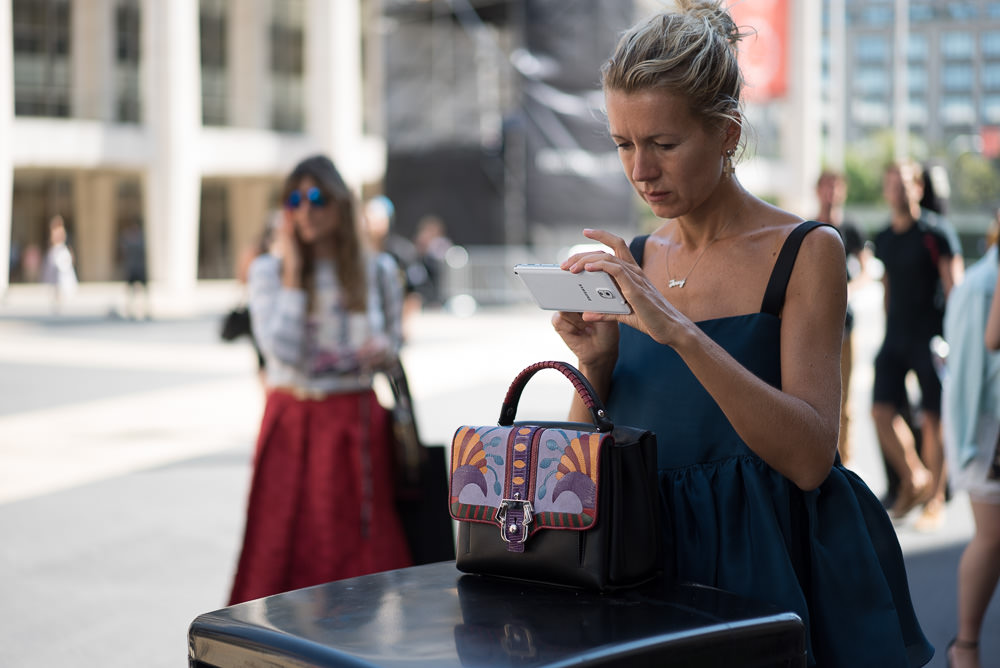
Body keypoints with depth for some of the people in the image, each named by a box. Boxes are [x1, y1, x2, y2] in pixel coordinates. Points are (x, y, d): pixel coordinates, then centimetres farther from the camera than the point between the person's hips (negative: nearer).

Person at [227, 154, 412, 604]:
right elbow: (285, 351, -15)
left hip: (356, 423, 2)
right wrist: (292, 272, -12)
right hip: (293, 422, -1)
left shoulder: (373, 271, 4)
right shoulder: (268, 271, -2)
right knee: (287, 545, -1)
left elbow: (391, 338, 17)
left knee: (360, 545, 2)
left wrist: (384, 350, -7)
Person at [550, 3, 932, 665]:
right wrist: (595, 366, -8)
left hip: (764, 571, -3)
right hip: (645, 556, 4)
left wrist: (681, 333, -24)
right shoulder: (631, 263, 9)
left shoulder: (806, 252, -4)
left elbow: (809, 457, -16)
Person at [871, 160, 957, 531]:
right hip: (895, 337, 5)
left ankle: (935, 500, 9)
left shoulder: (933, 235, -6)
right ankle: (913, 479, 15)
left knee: (932, 420, -1)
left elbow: (952, 286, -6)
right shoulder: (883, 240, 10)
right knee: (882, 411, -5)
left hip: (930, 337, -5)